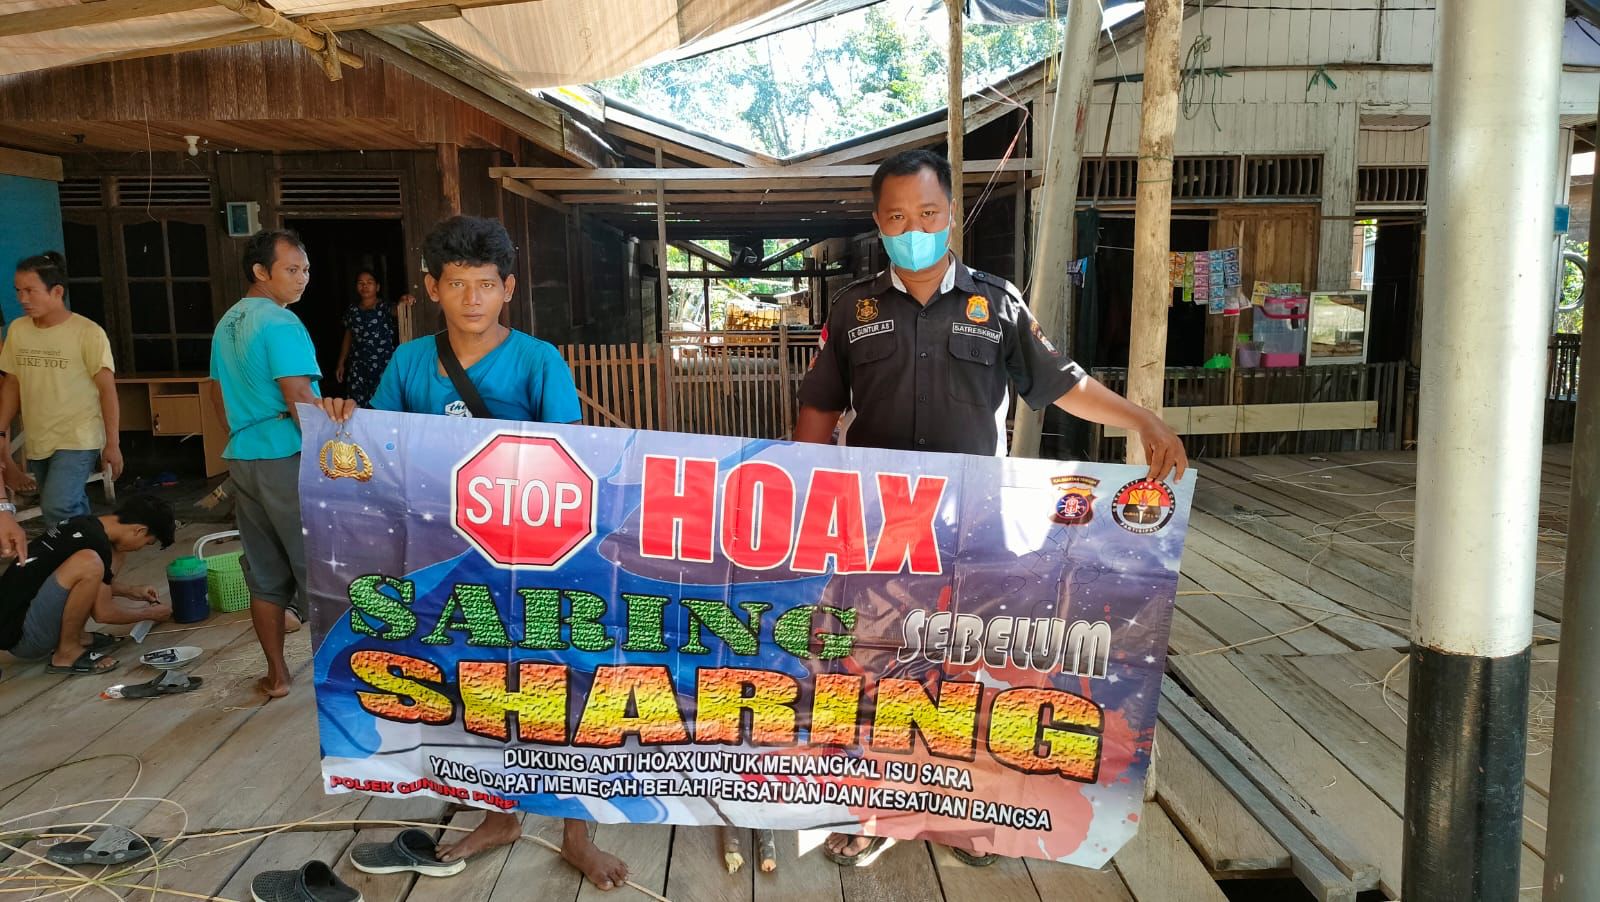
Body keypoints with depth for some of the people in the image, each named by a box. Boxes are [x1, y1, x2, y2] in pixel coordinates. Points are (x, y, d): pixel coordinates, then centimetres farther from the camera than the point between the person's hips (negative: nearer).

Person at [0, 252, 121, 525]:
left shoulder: (88, 332, -12)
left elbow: (107, 388, -10)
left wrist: (113, 442, -11)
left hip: (78, 441, -5)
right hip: (36, 442, 6)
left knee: (57, 509, -17)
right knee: (72, 511, 12)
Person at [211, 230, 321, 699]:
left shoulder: (227, 323, 14)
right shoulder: (280, 324, -15)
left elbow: (222, 397, 20)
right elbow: (301, 401, -20)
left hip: (242, 460, 8)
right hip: (288, 461, -8)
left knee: (264, 573, 13)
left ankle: (276, 674, 21)